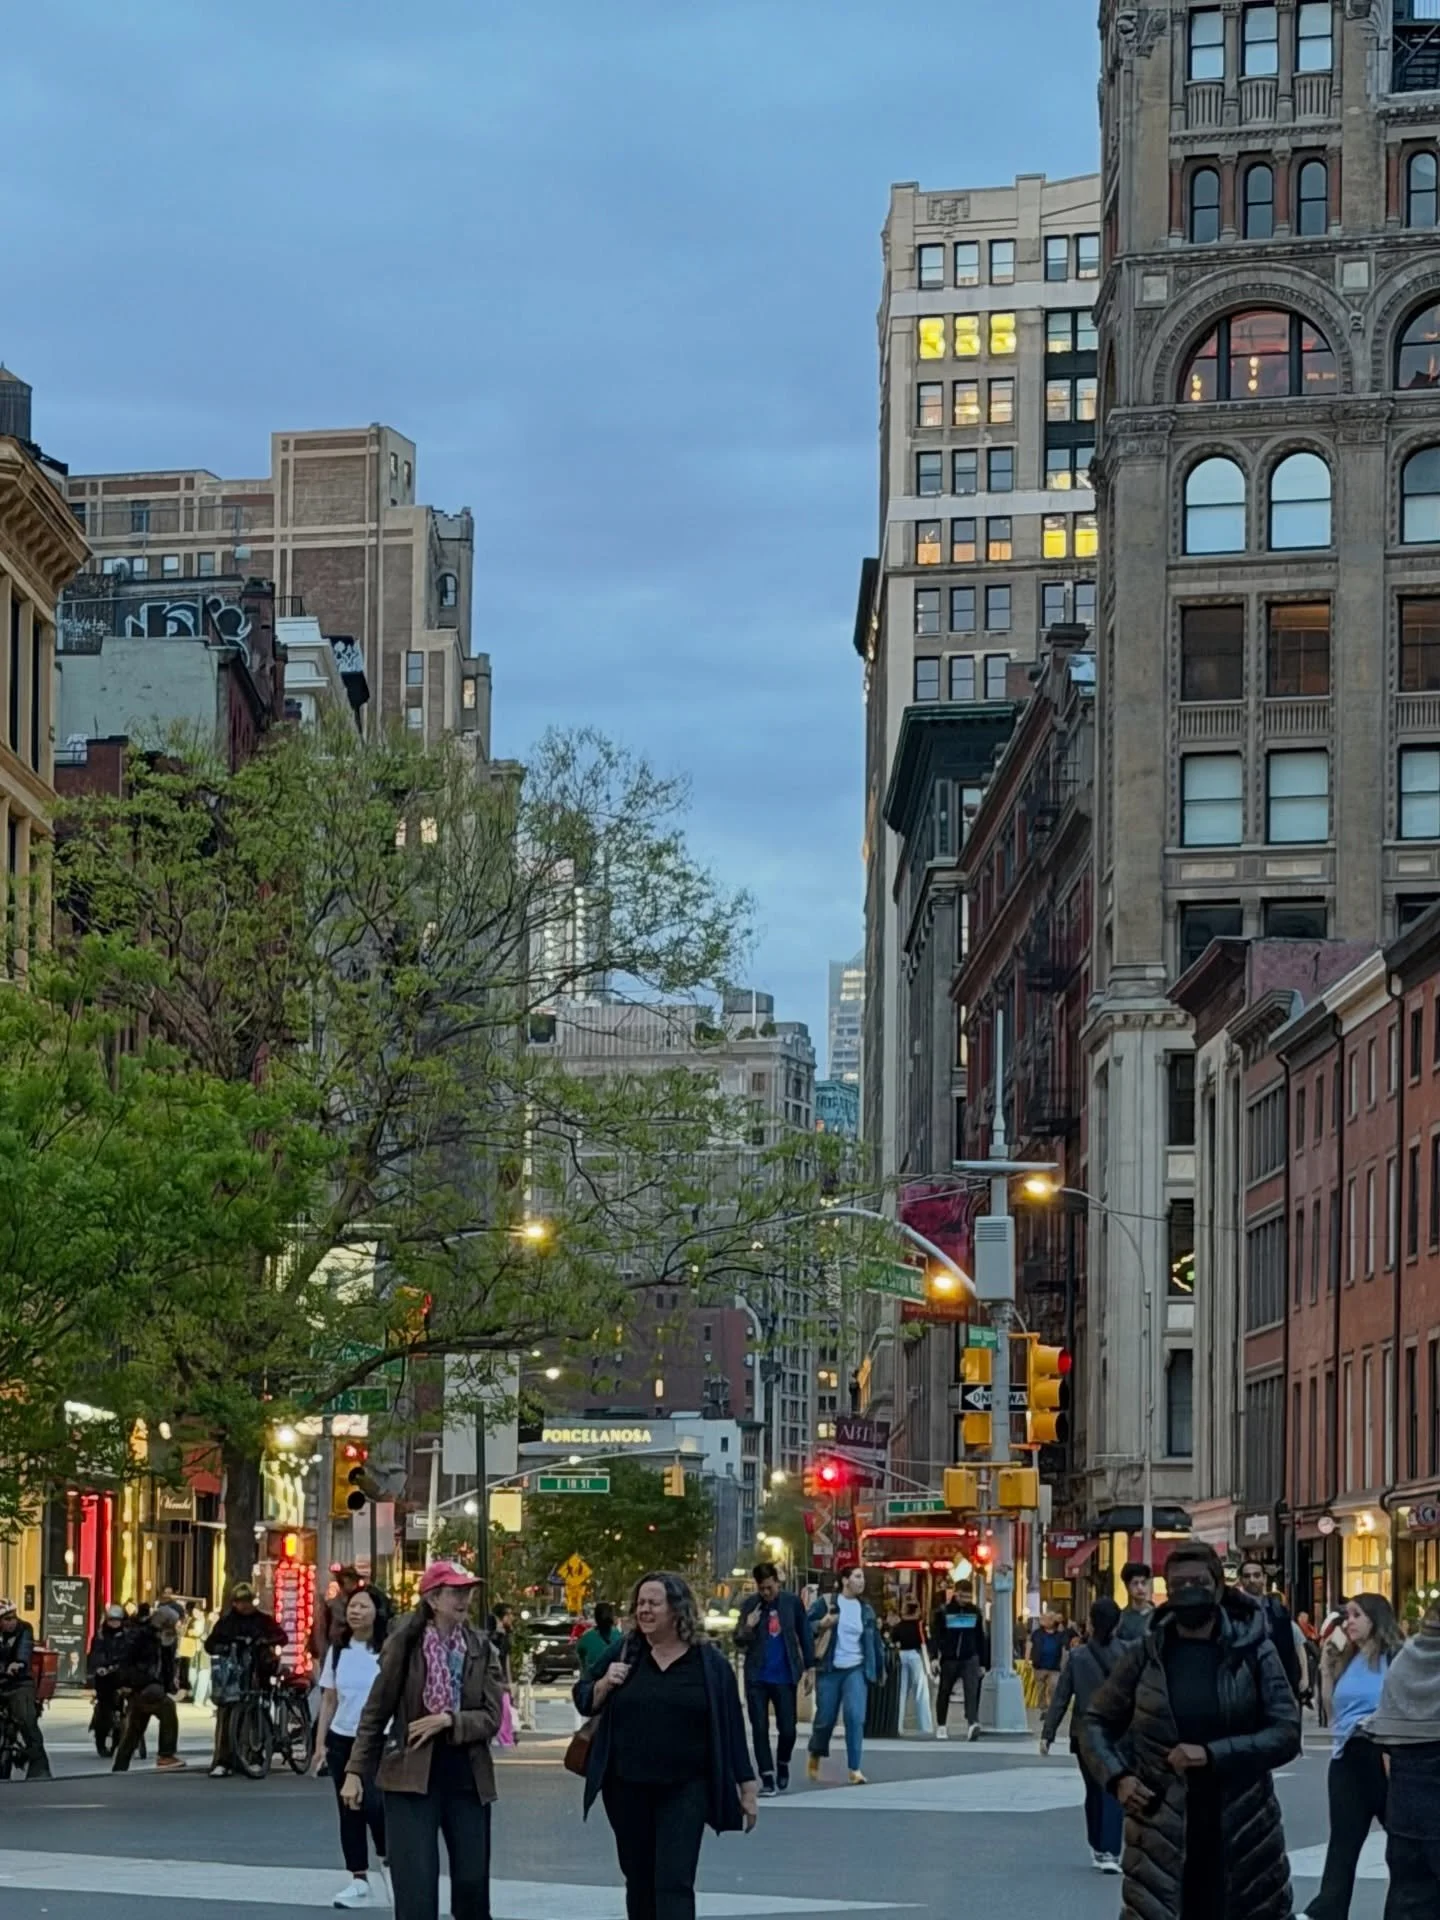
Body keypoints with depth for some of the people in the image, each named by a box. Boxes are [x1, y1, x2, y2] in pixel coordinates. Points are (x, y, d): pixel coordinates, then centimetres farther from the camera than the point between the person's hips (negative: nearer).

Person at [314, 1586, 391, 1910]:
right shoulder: (338, 1651, 8)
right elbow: (329, 1700, 12)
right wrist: (320, 1743, 8)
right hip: (342, 1738, 5)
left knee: (373, 1803, -18)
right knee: (349, 1811, 7)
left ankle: (388, 1858, 9)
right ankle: (359, 1881, 14)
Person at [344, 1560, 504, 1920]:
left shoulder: (482, 1648, 2)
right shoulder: (404, 1643, -5)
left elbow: (492, 1718, -2)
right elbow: (376, 1712, -1)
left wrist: (448, 1721, -18)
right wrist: (356, 1771, -5)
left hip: (467, 1777, 3)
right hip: (411, 1776, -3)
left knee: (473, 1883, 9)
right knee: (415, 1890, -6)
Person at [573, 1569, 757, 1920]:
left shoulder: (710, 1663, -1)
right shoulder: (623, 1654, 5)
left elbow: (730, 1728, 2)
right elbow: (584, 1701, 11)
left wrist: (746, 1785, 1)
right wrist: (605, 1683, -10)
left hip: (684, 1790, -3)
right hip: (627, 1788, 3)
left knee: (674, 1883, -10)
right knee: (639, 1879, 13)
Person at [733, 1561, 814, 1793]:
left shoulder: (792, 1602, 0)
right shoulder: (749, 1604, 0)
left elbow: (804, 1635, 7)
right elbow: (739, 1641, 3)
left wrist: (809, 1667, 5)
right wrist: (748, 1627, -19)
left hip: (785, 1677, 0)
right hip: (757, 1677, 0)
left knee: (787, 1729, 1)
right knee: (759, 1728, -1)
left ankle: (783, 1765, 29)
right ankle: (767, 1778, 6)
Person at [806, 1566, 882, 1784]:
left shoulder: (865, 1609, 7)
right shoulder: (825, 1603, -4)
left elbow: (874, 1639, 13)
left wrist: (880, 1667, 15)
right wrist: (821, 1625, -22)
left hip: (856, 1670, 2)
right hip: (829, 1670, -2)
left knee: (855, 1717, -13)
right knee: (825, 1718, 4)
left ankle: (854, 1769, -9)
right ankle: (815, 1757, 31)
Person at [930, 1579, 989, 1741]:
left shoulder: (975, 1612, 6)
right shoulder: (943, 1611, -3)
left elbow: (981, 1639, 12)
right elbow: (935, 1635, -4)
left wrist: (983, 1663, 11)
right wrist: (934, 1657, -15)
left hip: (970, 1659, 1)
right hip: (949, 1659, -1)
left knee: (972, 1691, -17)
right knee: (944, 1693, 10)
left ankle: (973, 1723, -30)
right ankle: (941, 1726, 23)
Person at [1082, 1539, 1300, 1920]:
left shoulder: (1252, 1652, -1)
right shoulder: (1146, 1655, 2)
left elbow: (1287, 1733, -7)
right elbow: (1095, 1722, 12)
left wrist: (1213, 1754, -17)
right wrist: (1116, 1776, -6)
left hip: (1242, 1835, 0)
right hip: (1162, 1835, 0)